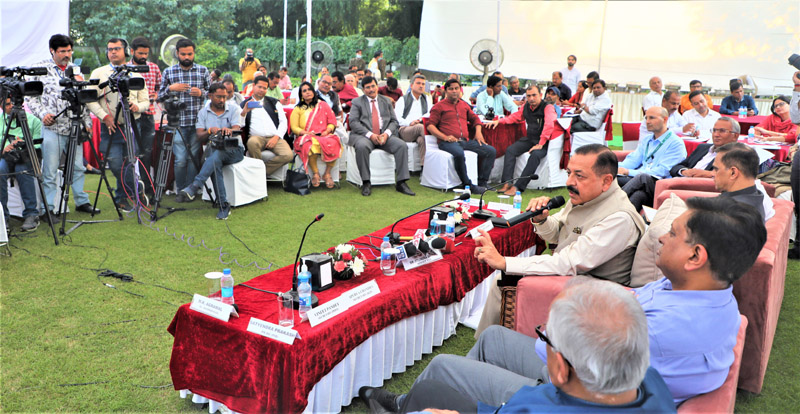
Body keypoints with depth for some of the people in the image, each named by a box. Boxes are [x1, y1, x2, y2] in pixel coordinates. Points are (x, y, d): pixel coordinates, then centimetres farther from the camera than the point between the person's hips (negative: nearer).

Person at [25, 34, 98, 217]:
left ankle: (82, 202, 21)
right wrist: (42, 114, -12)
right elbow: (30, 97, 2)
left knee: (78, 167, 9)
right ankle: (48, 208, 5)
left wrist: (87, 122, 10)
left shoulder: (75, 69, 13)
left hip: (74, 127, 4)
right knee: (50, 171, -2)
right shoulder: (40, 69, 2)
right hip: (52, 127, -4)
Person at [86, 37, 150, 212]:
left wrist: (137, 107, -10)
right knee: (115, 164, -10)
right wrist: (104, 116, -12)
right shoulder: (98, 73, 8)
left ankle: (122, 197, 22)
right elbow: (89, 99, 1)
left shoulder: (135, 75, 14)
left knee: (129, 164, 1)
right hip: (109, 128, -1)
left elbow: (146, 101, 13)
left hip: (132, 126, 1)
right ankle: (134, 192, 10)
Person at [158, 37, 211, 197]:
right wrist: (170, 88, -9)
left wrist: (201, 93, -10)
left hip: (198, 123, 1)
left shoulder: (203, 70, 8)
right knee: (180, 159, -3)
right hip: (178, 123, -1)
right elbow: (160, 96, 10)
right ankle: (181, 190, 10)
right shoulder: (168, 72, 7)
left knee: (194, 158, 5)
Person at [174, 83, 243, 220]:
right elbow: (199, 137, -1)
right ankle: (223, 205, -32)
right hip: (214, 150, 2)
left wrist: (229, 130, -38)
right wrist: (210, 131, -24)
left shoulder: (234, 109, 4)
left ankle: (193, 187, -45)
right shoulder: (203, 112, 9)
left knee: (216, 154, -37)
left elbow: (237, 129, -14)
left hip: (234, 150, -2)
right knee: (215, 164, -35)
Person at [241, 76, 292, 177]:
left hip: (275, 138, 2)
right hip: (256, 137, -2)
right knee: (252, 142, -39)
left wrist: (276, 137, -3)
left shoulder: (274, 102, 20)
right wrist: (244, 112, -13)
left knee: (288, 155, -27)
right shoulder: (245, 104, 15)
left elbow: (283, 122, 12)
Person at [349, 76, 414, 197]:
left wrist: (386, 133, -9)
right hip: (363, 135, -3)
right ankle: (366, 183, -26)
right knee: (362, 146, -37)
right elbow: (353, 122, -3)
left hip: (384, 135, 3)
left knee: (402, 145, -23)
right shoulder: (357, 102, 10)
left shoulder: (386, 101, 19)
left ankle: (401, 183, -20)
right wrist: (370, 135, -16)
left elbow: (394, 121, 13)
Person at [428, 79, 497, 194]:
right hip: (448, 142, -6)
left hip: (466, 141, 6)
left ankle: (482, 182, -10)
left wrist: (478, 132, 15)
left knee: (491, 151, -9)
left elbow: (474, 118, 35)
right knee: (459, 153, -41)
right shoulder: (439, 106, 7)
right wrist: (445, 137, -14)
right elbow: (430, 126, -1)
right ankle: (467, 184, -29)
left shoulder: (464, 105, 24)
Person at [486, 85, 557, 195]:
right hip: (529, 139, 6)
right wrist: (499, 121, 12)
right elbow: (515, 117, 25)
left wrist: (540, 144, -31)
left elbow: (549, 125, -25)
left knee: (535, 155, -35)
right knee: (510, 150, -16)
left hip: (543, 142, -6)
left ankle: (518, 186, -35)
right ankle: (507, 183, -23)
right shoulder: (526, 107, 9)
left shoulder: (547, 108, -12)